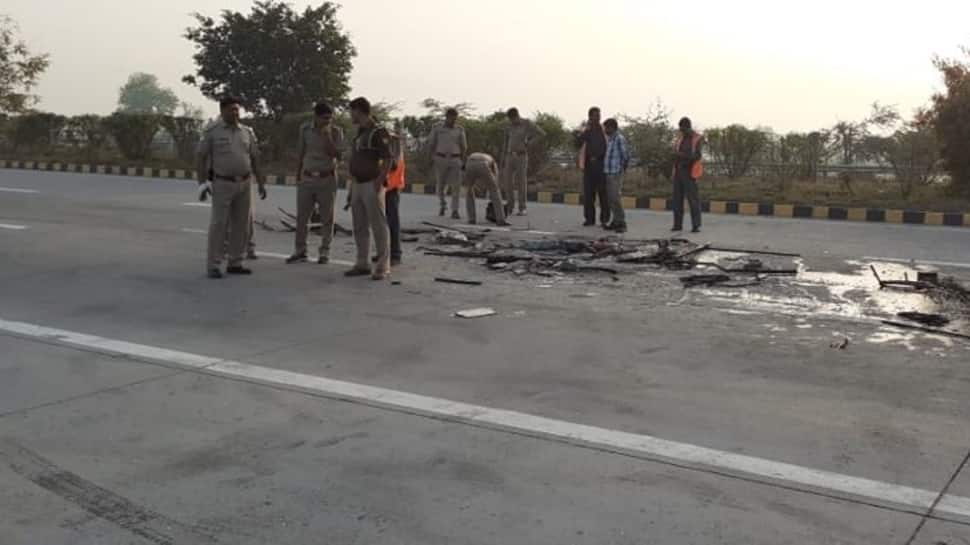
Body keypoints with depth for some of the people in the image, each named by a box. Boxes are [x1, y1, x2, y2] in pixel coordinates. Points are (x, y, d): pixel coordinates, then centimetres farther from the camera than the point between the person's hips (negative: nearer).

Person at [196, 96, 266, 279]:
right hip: (222, 184, -4)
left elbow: (255, 159, 13)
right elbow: (200, 156, -2)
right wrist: (202, 182, -9)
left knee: (241, 225, 6)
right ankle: (213, 266, 0)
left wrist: (261, 183, 11)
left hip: (245, 183, 4)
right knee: (219, 224, -5)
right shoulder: (212, 132, -3)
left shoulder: (247, 132, 8)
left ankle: (235, 263, 15)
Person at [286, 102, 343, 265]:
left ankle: (325, 252, 8)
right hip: (307, 178, 3)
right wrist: (298, 176, 12)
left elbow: (336, 156, -14)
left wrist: (327, 136, -21)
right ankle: (300, 251, 12)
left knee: (327, 218, 1)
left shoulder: (336, 131, -5)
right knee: (302, 216, 4)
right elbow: (302, 154, 12)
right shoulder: (305, 129, 3)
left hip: (327, 179, -2)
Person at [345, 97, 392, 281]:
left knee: (378, 225, -6)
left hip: (372, 185, -9)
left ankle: (383, 267, -3)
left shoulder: (378, 132, -11)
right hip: (358, 185, 9)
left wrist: (379, 183, -22)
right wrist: (352, 185, 19)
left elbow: (388, 160, -16)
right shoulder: (360, 133, 15)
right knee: (360, 226, 9)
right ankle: (362, 264, 15)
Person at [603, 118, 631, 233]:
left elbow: (626, 156, -12)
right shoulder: (610, 139, 14)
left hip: (616, 174, -9)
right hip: (608, 173, 9)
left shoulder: (619, 139, -12)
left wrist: (623, 169, -3)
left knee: (616, 198, -10)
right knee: (610, 199, 10)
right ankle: (616, 222, 16)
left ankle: (622, 223, -7)